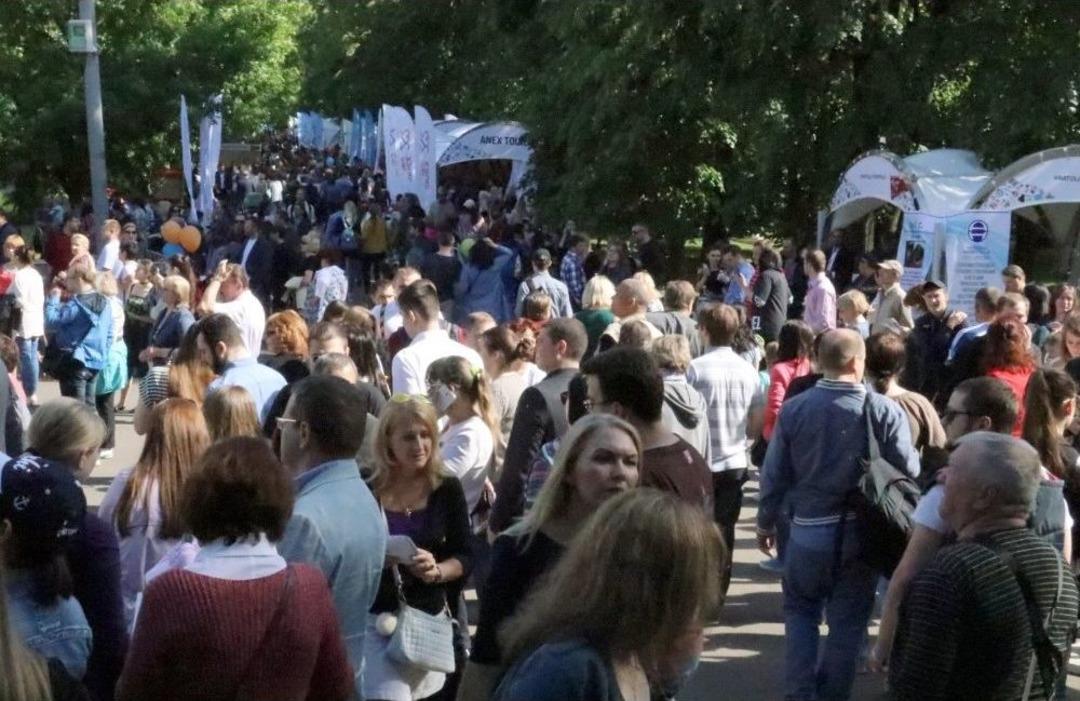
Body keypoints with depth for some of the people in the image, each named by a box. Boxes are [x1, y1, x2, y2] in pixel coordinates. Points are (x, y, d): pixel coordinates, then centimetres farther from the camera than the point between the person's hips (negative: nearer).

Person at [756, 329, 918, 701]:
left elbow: (774, 474, -2)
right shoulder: (885, 411, -13)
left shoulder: (794, 408, -8)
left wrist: (766, 522, 11)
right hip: (862, 533, -1)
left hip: (808, 530, 1)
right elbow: (909, 471, -10)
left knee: (800, 613, 18)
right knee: (847, 621, 13)